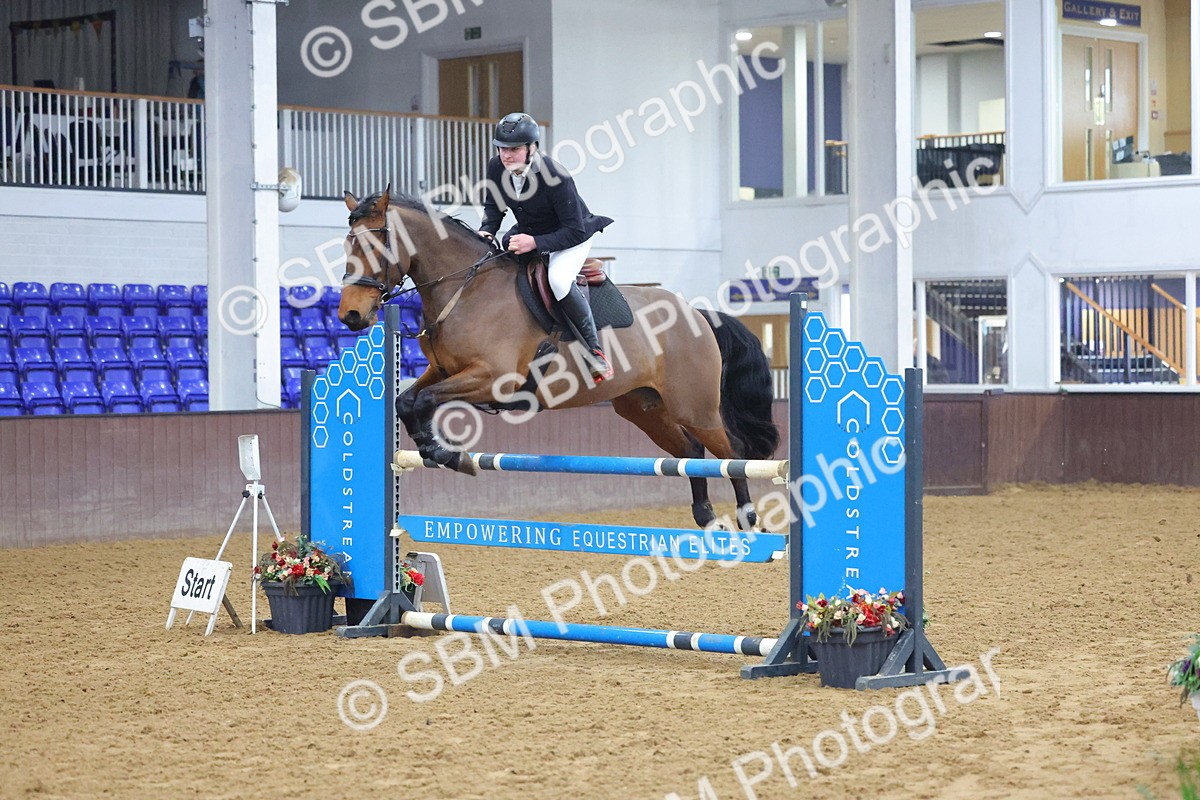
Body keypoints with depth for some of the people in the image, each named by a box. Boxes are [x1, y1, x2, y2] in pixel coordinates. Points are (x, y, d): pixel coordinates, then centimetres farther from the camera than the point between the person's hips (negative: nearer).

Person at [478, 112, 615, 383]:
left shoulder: (555, 176, -34)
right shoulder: (496, 167, -15)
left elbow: (575, 231, -31)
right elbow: (493, 205, 5)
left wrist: (535, 243, -40)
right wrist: (487, 231, -16)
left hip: (573, 237, -8)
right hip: (527, 233, 8)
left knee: (558, 280, -33)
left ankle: (594, 350, -21)